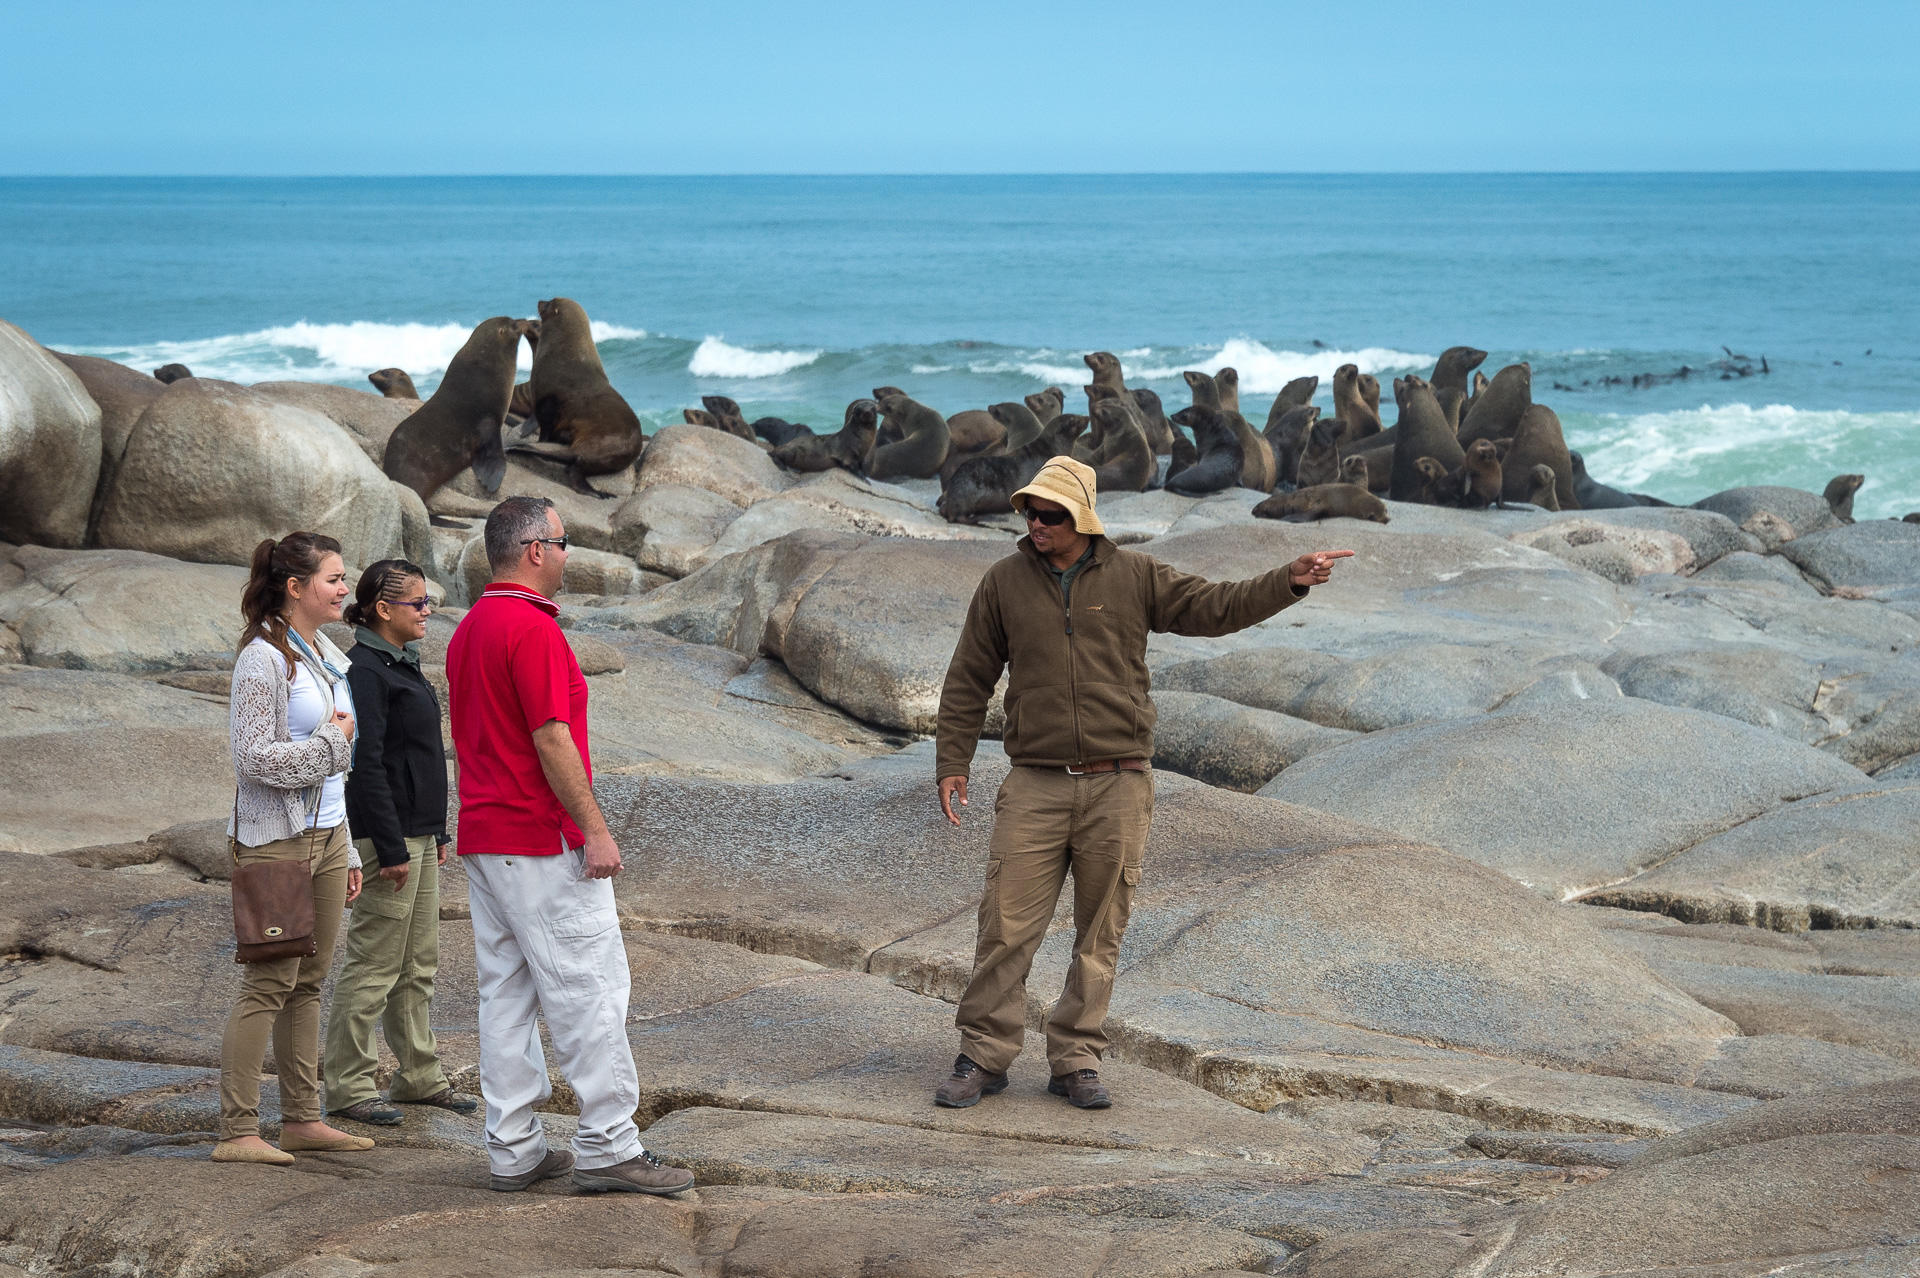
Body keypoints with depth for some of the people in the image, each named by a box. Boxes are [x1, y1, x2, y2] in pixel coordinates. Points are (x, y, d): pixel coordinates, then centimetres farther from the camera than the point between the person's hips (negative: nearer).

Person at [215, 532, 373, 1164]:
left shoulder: (326, 655, 15)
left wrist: (347, 852, 19)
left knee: (308, 983, 10)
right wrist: (331, 741, -9)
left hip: (326, 835, 8)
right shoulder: (263, 660, -12)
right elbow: (256, 759, -18)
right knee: (268, 983, -7)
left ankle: (303, 1119, 16)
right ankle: (237, 1132, -4)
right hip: (278, 840, -8)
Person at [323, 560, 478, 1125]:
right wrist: (391, 850, -21)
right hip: (386, 837, -10)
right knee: (374, 966, -4)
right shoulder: (364, 671, -15)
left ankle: (419, 1075, 22)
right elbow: (366, 766, -20)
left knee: (419, 966, 14)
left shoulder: (402, 666, 14)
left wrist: (436, 833, 20)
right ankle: (348, 1086, 3)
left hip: (419, 838, 10)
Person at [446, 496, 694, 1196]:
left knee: (506, 993, 10)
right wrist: (595, 830, -17)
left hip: (482, 839, 10)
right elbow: (552, 740, -20)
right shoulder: (533, 629, -16)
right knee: (591, 988, -5)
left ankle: (513, 1150, 12)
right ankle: (607, 1146, -4)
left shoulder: (468, 630, 14)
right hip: (543, 841, -10)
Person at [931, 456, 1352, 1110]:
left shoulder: (1134, 577, 5)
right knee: (1006, 925, -4)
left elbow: (1215, 607, 4)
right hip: (1035, 786, 0)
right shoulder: (1004, 582, 6)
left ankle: (1076, 1062, 13)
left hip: (1117, 788, 1)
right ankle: (984, 1056, 6)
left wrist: (1289, 581, -8)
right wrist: (951, 762, 6)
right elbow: (968, 681, 10)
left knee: (1100, 934, 4)